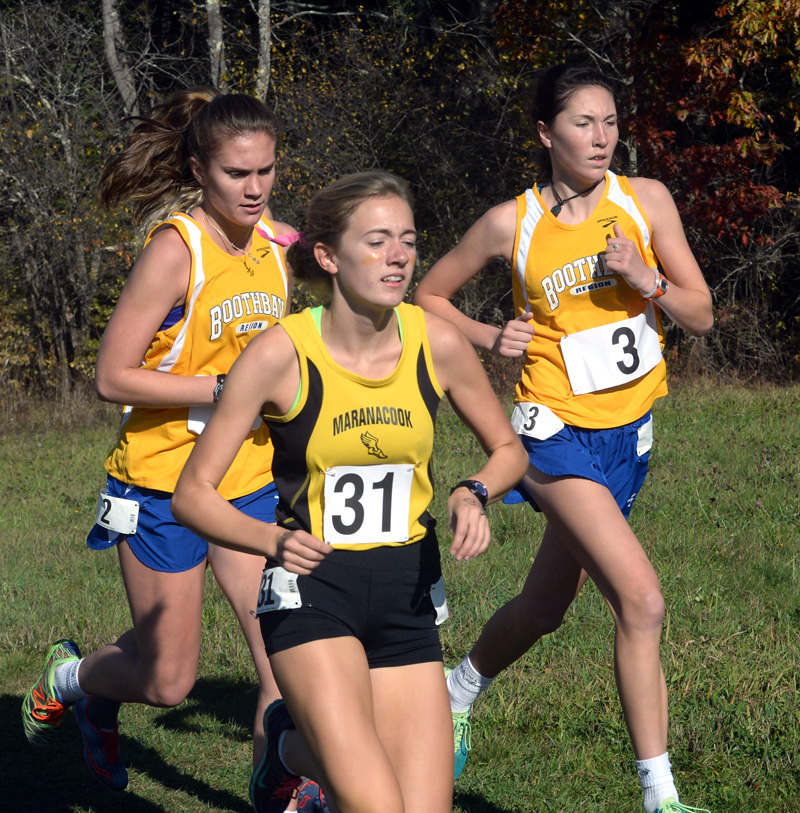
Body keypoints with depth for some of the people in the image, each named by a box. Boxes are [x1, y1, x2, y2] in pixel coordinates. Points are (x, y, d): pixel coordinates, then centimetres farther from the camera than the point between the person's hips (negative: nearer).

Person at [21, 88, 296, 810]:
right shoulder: (176, 249, -18)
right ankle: (70, 677, 35)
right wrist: (226, 386, -22)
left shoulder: (281, 244, 2)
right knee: (168, 681, 5)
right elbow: (113, 377, -18)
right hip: (164, 486, -5)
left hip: (251, 484, 5)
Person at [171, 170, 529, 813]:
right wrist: (272, 540, -26)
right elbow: (193, 494, -9)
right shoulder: (281, 354, -14)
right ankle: (289, 744, 13)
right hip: (312, 591, -4)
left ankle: (301, 747, 29)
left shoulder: (438, 343, -4)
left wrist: (473, 494, -9)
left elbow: (508, 449, 13)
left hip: (407, 595, 4)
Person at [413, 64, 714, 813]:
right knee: (641, 599, -20)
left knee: (545, 606, 18)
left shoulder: (645, 201, -1)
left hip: (626, 433, 5)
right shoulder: (511, 224, -7)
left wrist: (644, 278, -17)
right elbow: (427, 296, 6)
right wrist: (490, 339, -9)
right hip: (556, 430, -5)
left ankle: (457, 694, 47)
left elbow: (701, 316, 1)